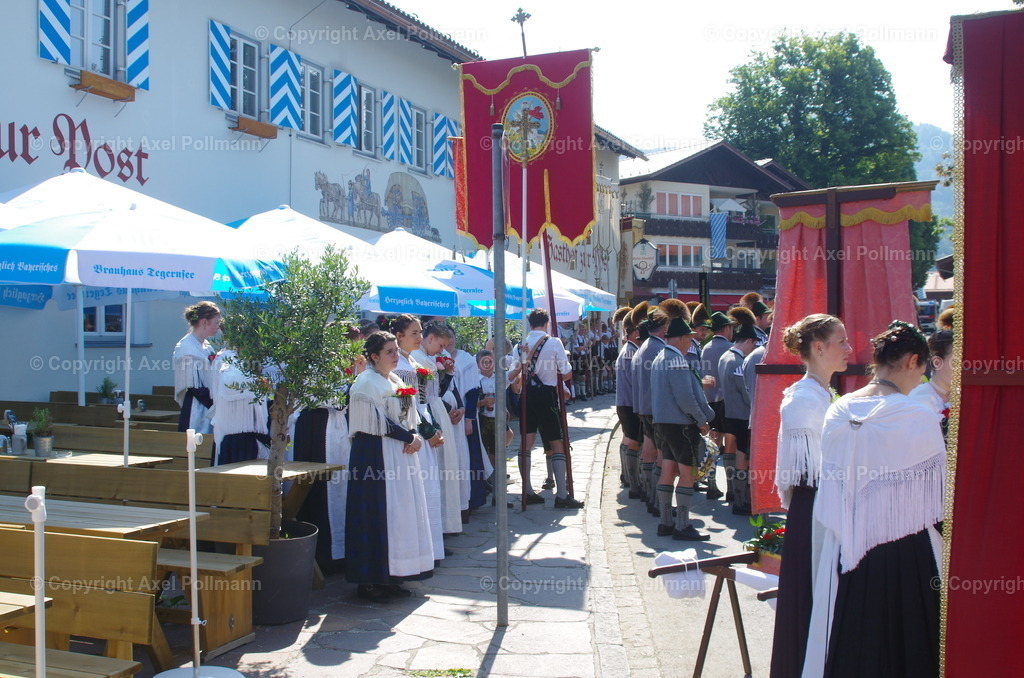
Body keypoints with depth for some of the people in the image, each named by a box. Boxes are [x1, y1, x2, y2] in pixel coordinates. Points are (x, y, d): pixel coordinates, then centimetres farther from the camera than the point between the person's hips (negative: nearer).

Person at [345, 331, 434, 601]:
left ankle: (390, 577, 14)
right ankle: (370, 581, 1)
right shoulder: (367, 382, -10)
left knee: (401, 513, 8)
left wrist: (416, 436, -4)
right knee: (378, 514, -6)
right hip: (375, 455, -9)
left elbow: (409, 415, 16)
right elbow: (379, 422, -16)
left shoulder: (396, 381, 16)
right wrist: (409, 437, -11)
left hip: (400, 454, 9)